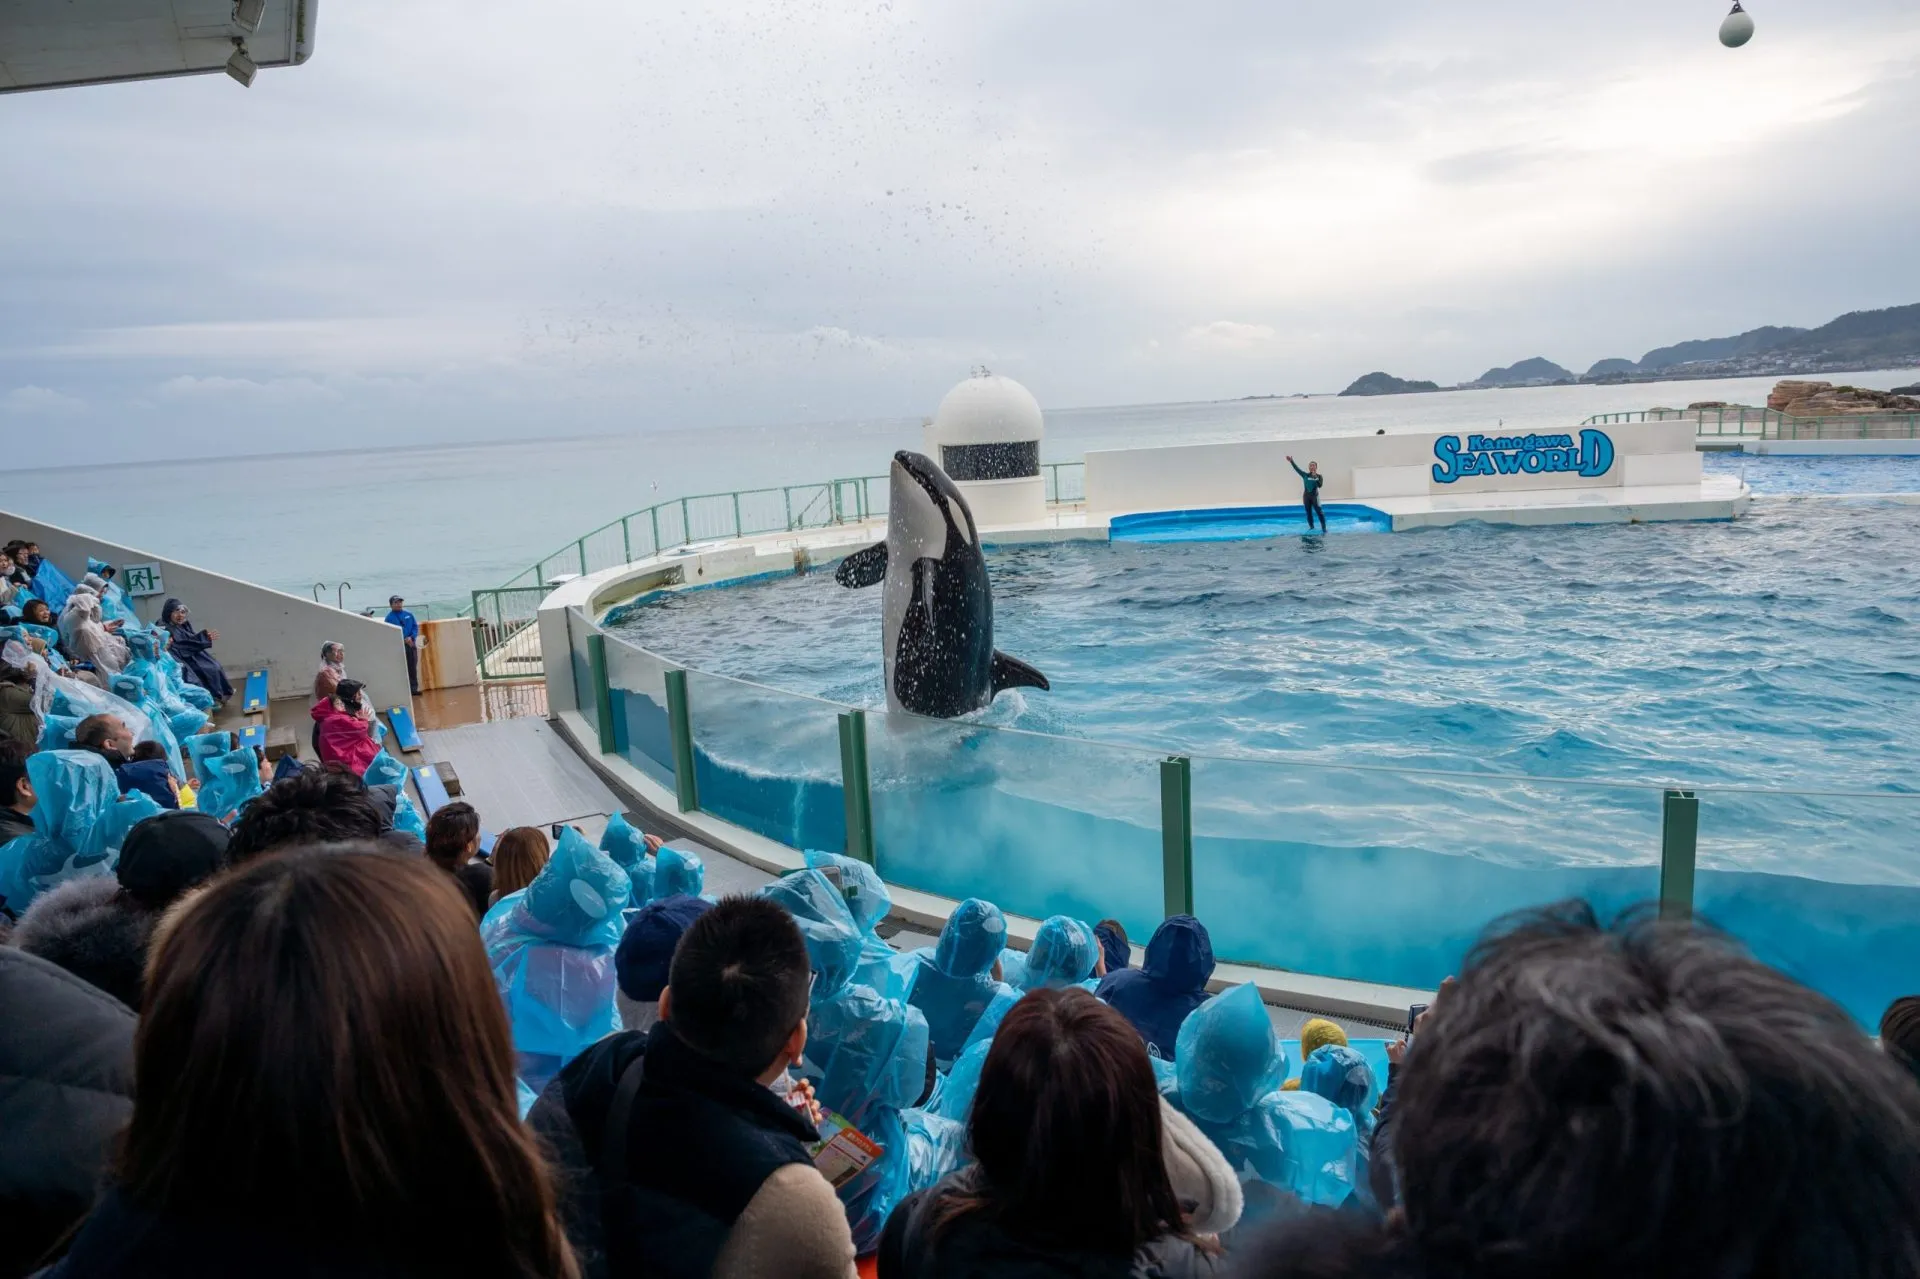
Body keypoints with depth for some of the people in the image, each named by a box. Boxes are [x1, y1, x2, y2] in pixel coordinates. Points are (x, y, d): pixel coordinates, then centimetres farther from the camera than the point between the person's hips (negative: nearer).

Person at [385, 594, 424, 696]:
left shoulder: (408, 615, 11)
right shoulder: (389, 618, -3)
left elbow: (415, 627, 9)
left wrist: (411, 637, -10)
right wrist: (404, 640, -18)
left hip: (411, 645, 4)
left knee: (413, 668, 6)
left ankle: (414, 688, 12)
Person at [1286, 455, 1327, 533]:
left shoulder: (1319, 476, -3)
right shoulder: (1305, 475, 1)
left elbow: (1320, 485, -17)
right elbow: (1297, 469, -7)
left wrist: (1315, 478, -25)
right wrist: (1291, 461, -16)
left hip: (1314, 495, -3)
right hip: (1306, 495, 3)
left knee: (1319, 512, -5)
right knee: (1308, 512, 8)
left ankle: (1324, 528, -3)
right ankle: (1311, 527, 19)